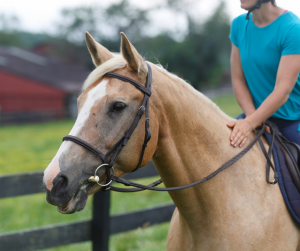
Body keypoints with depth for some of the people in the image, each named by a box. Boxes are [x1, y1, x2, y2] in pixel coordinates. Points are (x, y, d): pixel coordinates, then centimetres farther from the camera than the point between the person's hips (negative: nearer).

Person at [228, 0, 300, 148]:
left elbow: (283, 90, -26)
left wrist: (250, 123, -35)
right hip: (257, 114, 5)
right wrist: (252, 115, -14)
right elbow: (238, 80, 1)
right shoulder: (238, 25, 1)